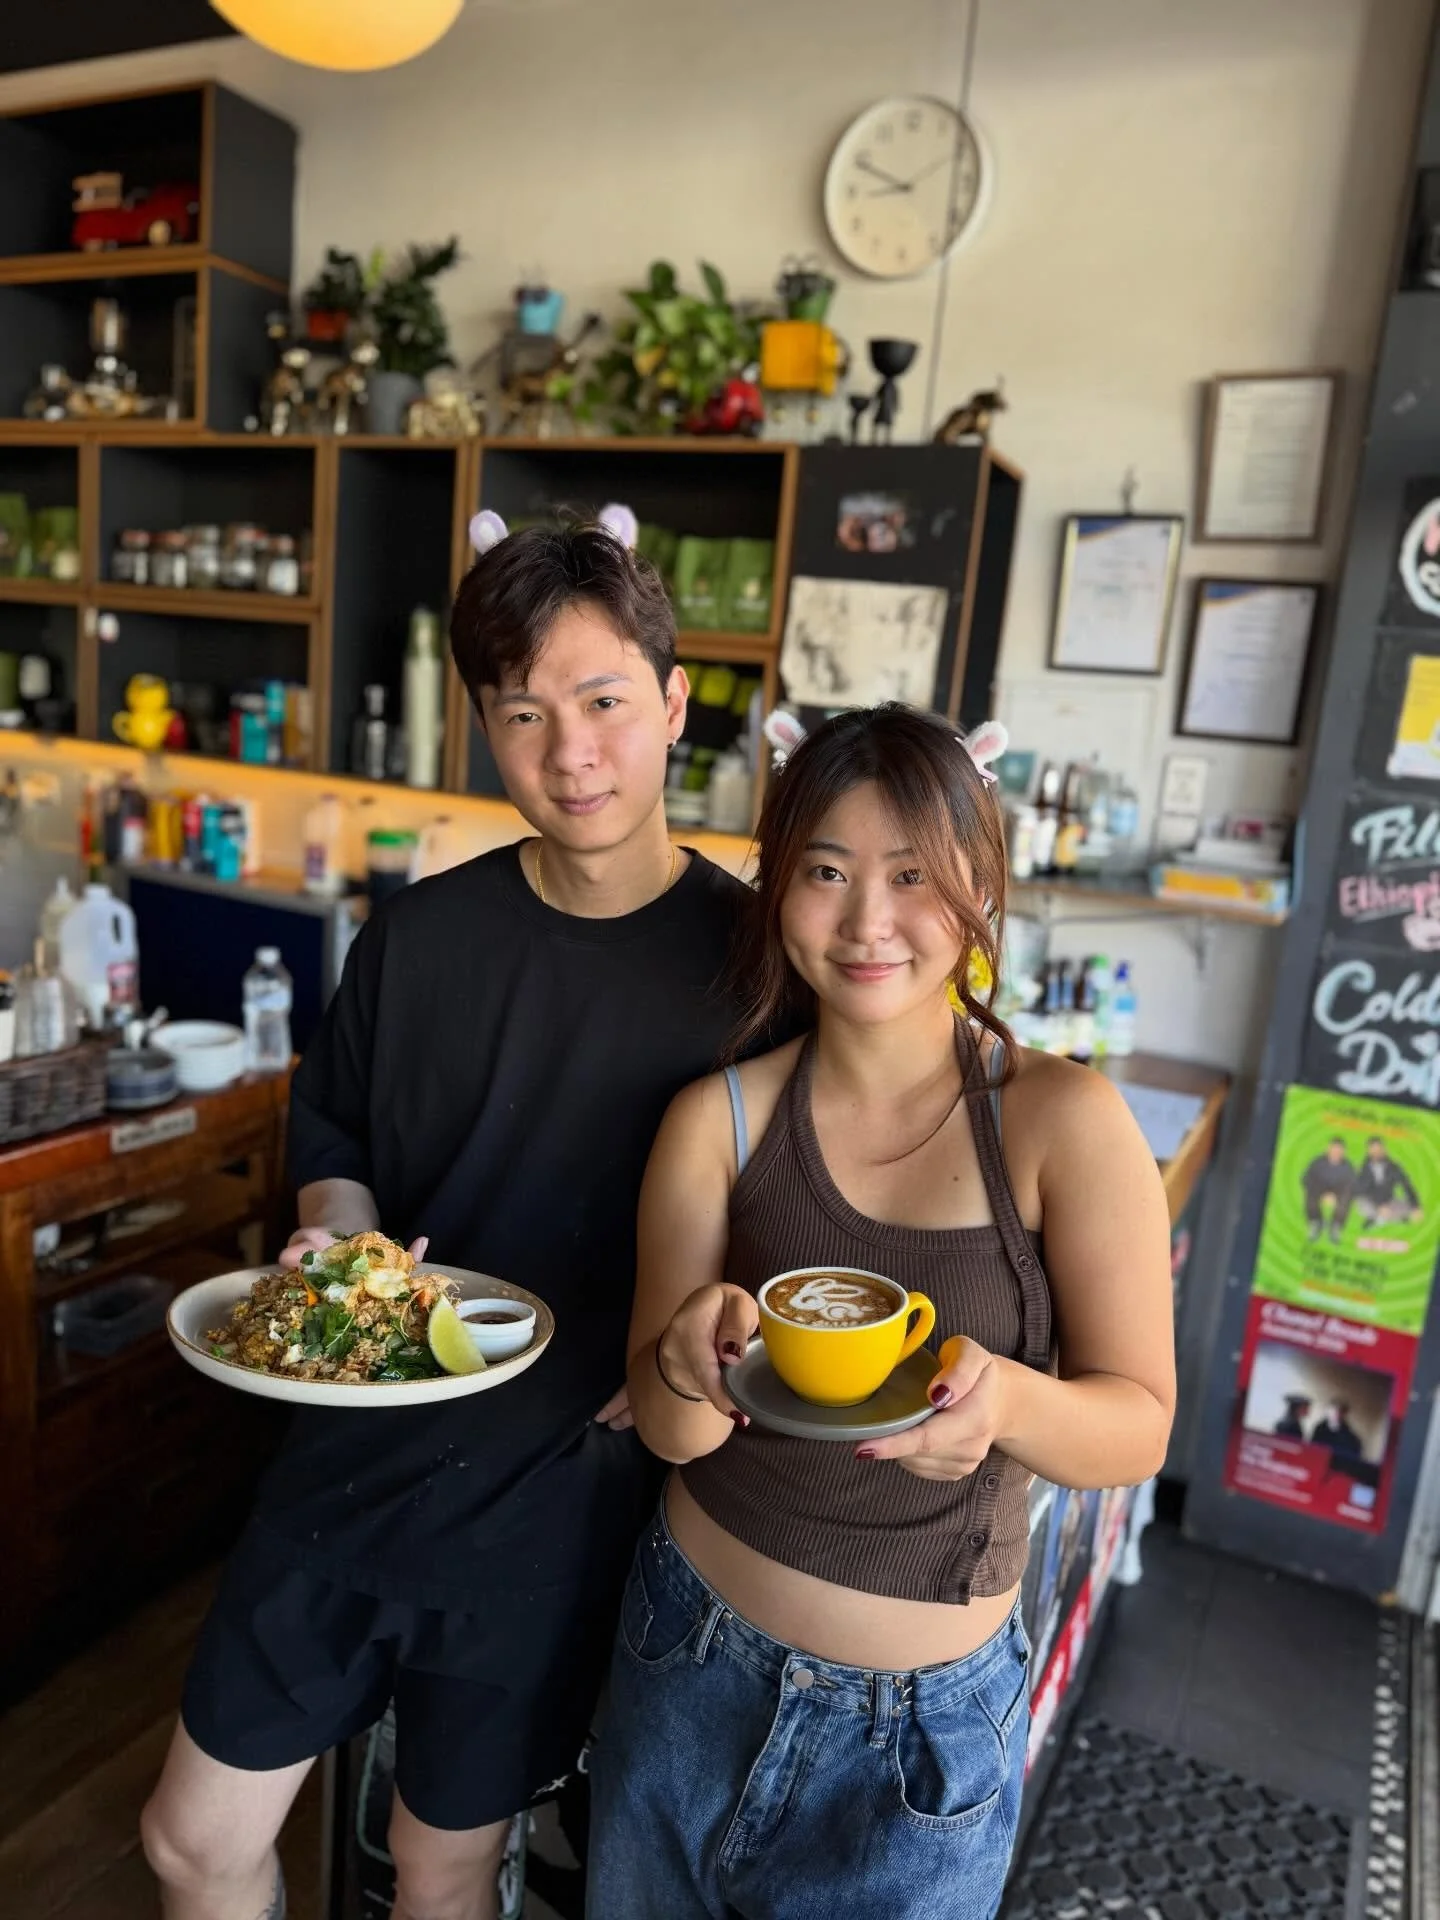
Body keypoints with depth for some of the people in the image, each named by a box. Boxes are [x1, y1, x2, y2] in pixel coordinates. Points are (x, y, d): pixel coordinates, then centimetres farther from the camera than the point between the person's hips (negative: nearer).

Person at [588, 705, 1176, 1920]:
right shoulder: (718, 1119, -11)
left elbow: (1139, 1425, -14)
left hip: (927, 1724, -2)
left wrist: (1003, 1400, -34)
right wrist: (690, 1361, -32)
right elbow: (670, 1430, -10)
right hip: (692, 1663, 3)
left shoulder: (1062, 1121, -16)